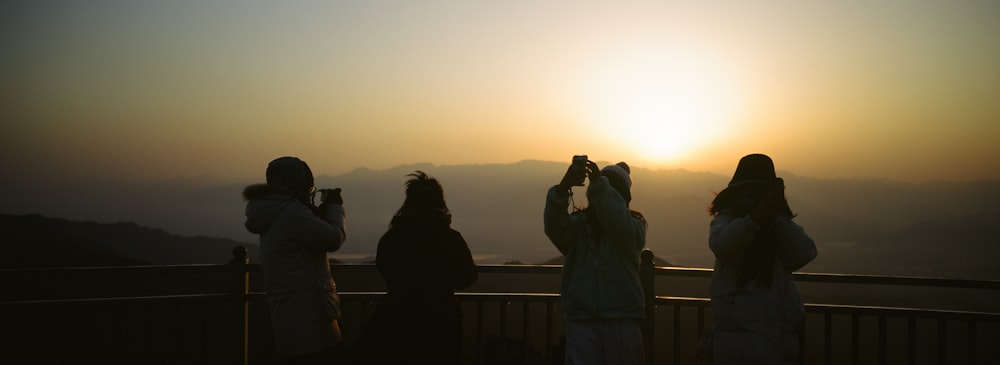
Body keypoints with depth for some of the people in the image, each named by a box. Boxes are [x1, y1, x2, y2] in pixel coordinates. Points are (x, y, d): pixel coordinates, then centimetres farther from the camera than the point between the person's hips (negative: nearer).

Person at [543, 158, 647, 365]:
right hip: (581, 318, 1)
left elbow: (620, 224, -20)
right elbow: (555, 227, -13)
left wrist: (600, 184, -30)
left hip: (621, 319, -1)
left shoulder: (634, 226, 5)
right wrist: (563, 188, -30)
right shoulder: (578, 224, 9)